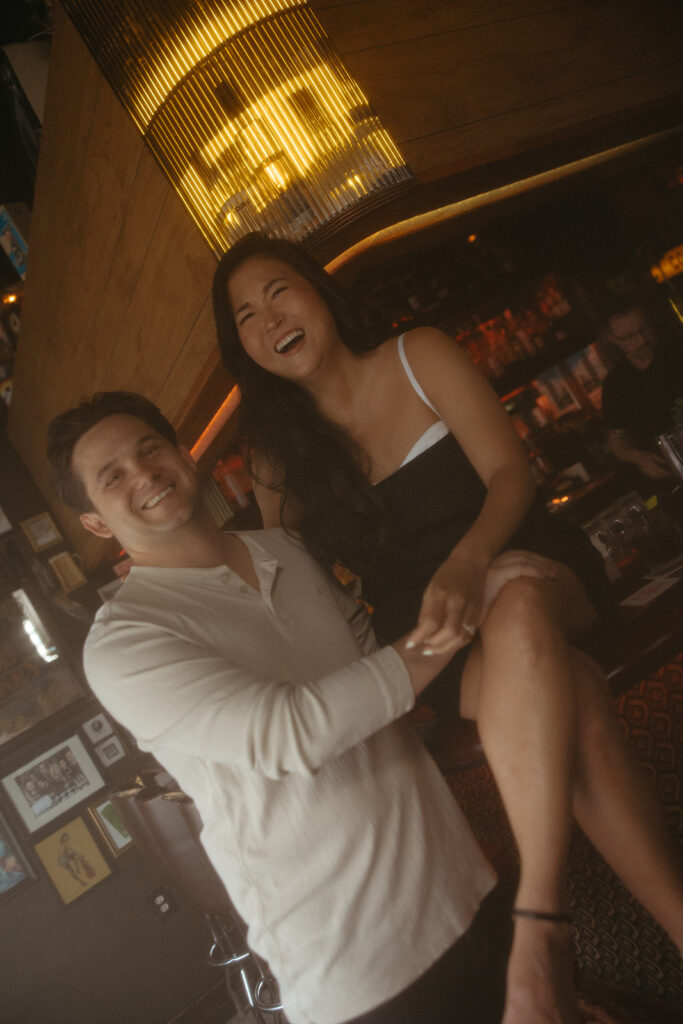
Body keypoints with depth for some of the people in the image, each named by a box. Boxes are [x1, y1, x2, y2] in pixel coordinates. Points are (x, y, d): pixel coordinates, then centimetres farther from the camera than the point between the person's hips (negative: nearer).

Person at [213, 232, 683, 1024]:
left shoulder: (418, 357, 1)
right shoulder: (278, 455, 7)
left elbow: (510, 470, -8)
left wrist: (467, 561, -27)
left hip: (536, 578, -1)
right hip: (435, 642, 1)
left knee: (517, 609, -39)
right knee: (574, 707, -32)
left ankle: (539, 926, -36)